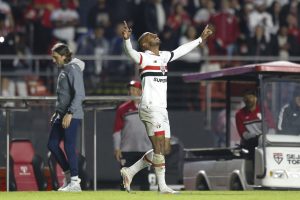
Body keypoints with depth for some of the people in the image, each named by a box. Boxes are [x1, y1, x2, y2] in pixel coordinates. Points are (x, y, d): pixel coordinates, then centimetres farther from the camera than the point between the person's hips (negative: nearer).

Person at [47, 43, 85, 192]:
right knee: (52, 144, 9)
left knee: (69, 146, -9)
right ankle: (68, 175, 18)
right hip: (62, 115, 10)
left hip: (72, 116, -10)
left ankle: (74, 182, -4)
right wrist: (57, 112, 22)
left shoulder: (73, 69, -13)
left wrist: (69, 113, -24)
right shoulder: (63, 70, 16)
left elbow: (79, 94, -20)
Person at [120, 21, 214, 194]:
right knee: (159, 148, -11)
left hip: (162, 109, 9)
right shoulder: (144, 58, -5)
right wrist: (127, 39, -45)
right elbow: (131, 53, -25)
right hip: (150, 108, -9)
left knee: (165, 149, 8)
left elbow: (182, 50, 32)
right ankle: (162, 186, -8)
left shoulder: (163, 56, 18)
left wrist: (201, 39, 40)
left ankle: (130, 172, 16)